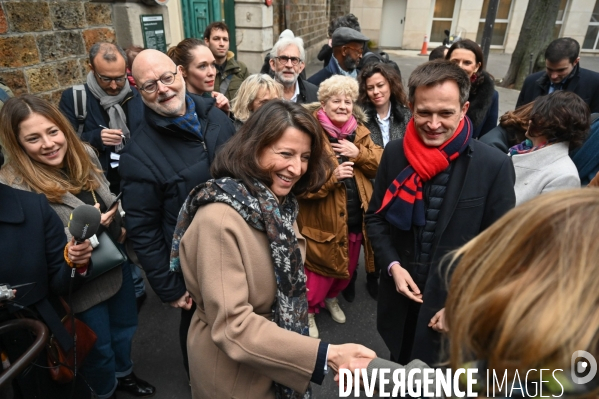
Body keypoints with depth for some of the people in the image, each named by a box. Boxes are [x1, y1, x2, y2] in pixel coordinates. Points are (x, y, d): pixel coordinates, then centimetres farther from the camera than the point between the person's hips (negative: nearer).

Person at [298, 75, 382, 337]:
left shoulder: (359, 132, 8)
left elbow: (382, 165, 4)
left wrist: (358, 154, -12)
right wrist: (331, 176, -28)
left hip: (356, 218, 6)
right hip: (323, 220, -6)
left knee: (347, 267, 22)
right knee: (320, 269, 5)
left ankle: (332, 298, 50)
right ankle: (308, 310, 31)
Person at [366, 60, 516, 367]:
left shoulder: (494, 165, -17)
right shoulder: (394, 153, -8)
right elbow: (375, 216, 1)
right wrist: (392, 266, -11)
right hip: (401, 290, 3)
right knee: (399, 365, 27)